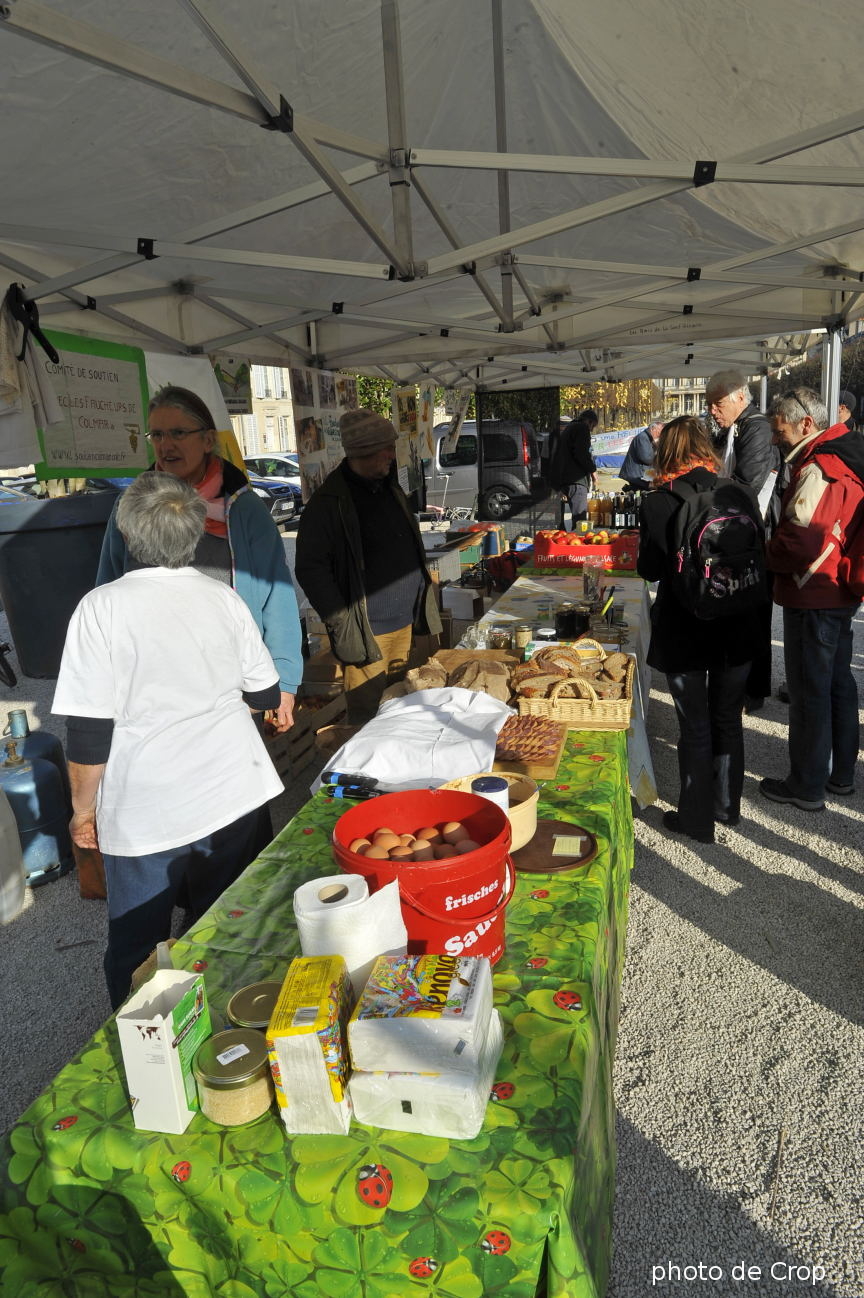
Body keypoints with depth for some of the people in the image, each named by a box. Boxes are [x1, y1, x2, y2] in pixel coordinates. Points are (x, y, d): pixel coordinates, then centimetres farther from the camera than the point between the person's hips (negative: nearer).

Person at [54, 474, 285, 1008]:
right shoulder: (224, 597, -3)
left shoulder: (103, 608, -14)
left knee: (136, 946, 19)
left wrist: (84, 809, 2)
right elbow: (265, 695, 6)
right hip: (234, 798, 4)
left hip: (144, 815, -3)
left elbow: (89, 732, -13)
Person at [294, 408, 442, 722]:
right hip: (367, 632, -7)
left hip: (404, 624, 8)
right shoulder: (329, 504, -14)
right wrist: (342, 624, -20)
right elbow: (310, 569, -17)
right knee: (368, 717, 2)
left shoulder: (390, 490, 11)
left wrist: (421, 599, 16)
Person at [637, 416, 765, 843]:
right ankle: (727, 805, 36)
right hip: (737, 628, 3)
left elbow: (649, 570, -5)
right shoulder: (743, 496, -6)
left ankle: (697, 819, 21)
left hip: (683, 630, -3)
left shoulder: (656, 504, -14)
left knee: (694, 727, 10)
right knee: (728, 719, 20)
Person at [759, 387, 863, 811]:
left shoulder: (818, 469, -21)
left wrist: (768, 555, -12)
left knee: (809, 691, 1)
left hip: (813, 598, -10)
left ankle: (807, 786, 15)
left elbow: (802, 542, -30)